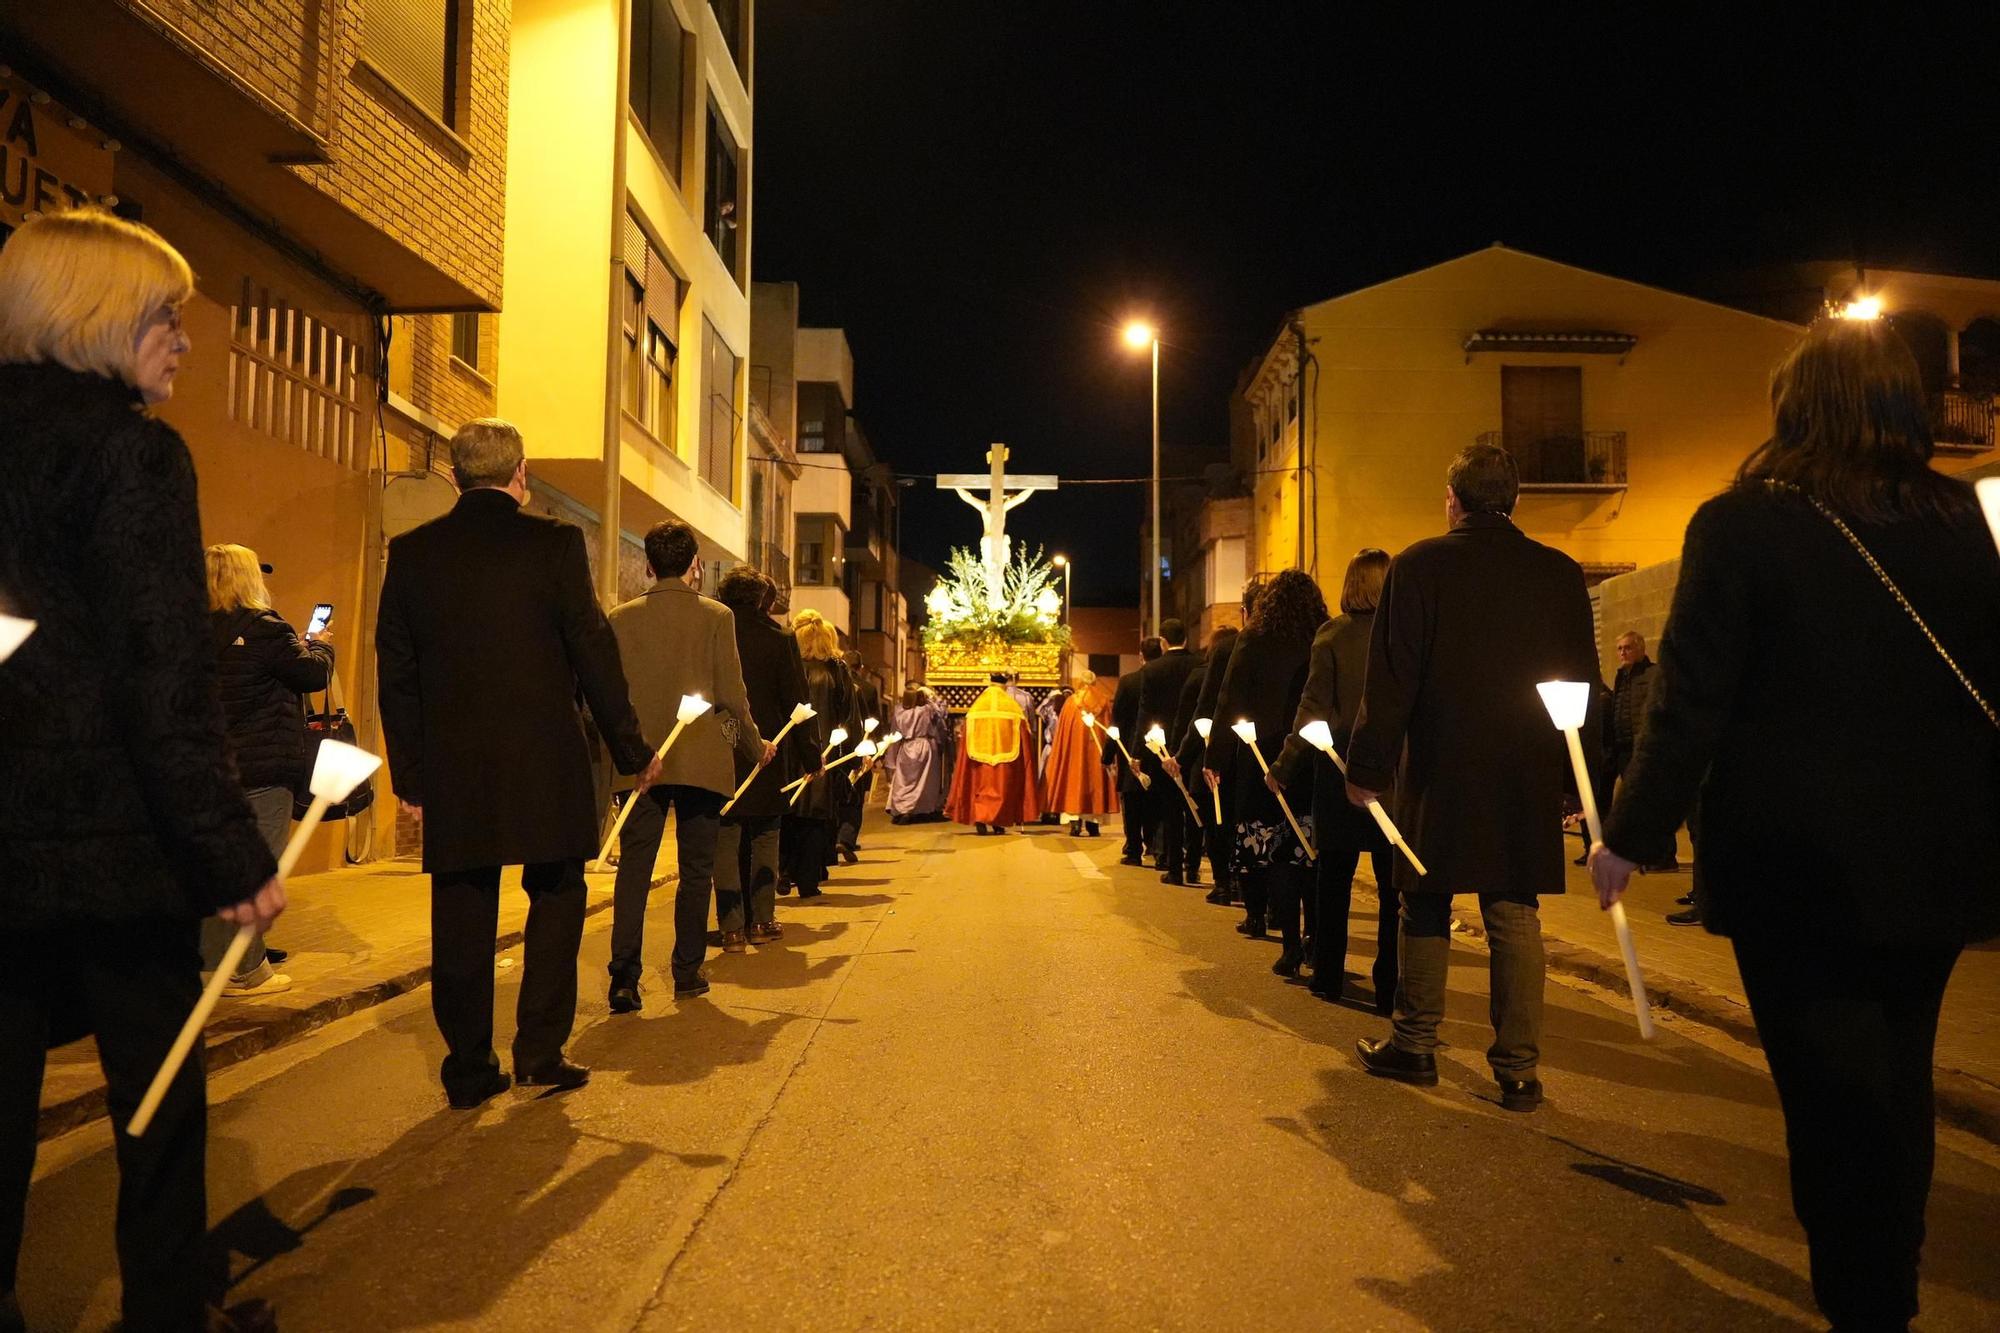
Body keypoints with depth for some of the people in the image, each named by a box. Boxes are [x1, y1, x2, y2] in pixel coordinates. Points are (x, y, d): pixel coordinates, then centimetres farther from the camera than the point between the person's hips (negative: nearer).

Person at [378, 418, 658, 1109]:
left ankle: (468, 1068, 18)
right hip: (544, 765, -3)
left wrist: (410, 773, 13)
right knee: (555, 899, 12)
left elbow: (395, 671, 7)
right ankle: (539, 1051, 12)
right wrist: (631, 750, 3)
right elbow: (594, 653, -6)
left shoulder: (411, 552, 5)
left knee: (461, 921, 10)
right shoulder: (554, 542, -6)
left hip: (451, 772, 3)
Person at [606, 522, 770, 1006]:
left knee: (633, 869, 5)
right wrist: (756, 747, 9)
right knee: (696, 870, 10)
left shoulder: (621, 618, 2)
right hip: (701, 761, -1)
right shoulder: (716, 616, -4)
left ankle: (625, 978, -3)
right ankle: (687, 973, 16)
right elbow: (731, 694, -6)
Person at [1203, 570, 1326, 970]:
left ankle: (1292, 945, 12)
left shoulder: (1253, 642, -5)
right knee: (1308, 850, 12)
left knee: (1272, 850, 7)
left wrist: (1216, 759, -2)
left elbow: (1230, 703, -6)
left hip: (1262, 761, -2)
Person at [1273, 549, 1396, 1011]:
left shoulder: (1333, 633, -4)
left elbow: (1315, 707, -7)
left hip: (1341, 766, 0)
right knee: (1393, 883, 6)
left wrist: (1285, 765, -1)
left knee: (1334, 876, 13)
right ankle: (1390, 989, 7)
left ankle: (1328, 977, 20)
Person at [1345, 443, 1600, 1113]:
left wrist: (1367, 766, -3)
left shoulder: (1418, 566, -7)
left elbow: (1390, 681, -8)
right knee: (1515, 918, 8)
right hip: (1529, 780, 3)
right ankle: (1519, 1068, 11)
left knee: (1426, 911, 11)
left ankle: (1415, 1045, 21)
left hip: (1439, 773, -2)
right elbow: (1585, 683, 6)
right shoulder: (1562, 573, 3)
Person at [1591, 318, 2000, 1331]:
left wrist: (1632, 835, -7)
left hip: (1798, 859, -5)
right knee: (1897, 1083, 21)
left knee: (1831, 1095, 5)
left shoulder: (1741, 524, -12)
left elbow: (1692, 702, -15)